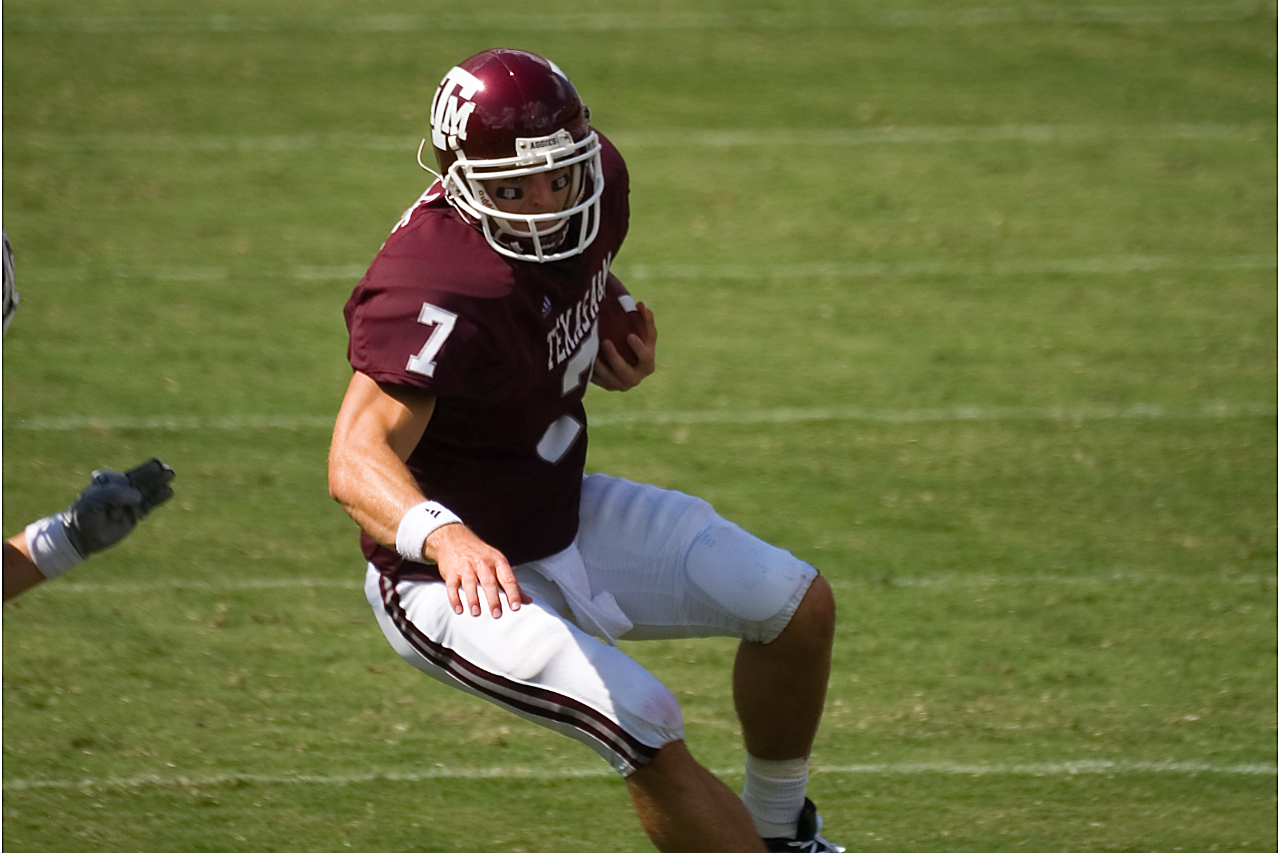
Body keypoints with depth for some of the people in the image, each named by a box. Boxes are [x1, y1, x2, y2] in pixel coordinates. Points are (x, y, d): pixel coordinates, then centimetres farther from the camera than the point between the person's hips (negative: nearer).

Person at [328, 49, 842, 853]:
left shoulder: (597, 178, -9)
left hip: (563, 512, 9)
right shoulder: (436, 298, -35)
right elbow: (358, 459, -49)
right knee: (650, 733, -23)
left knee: (798, 607, 9)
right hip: (457, 577, -9)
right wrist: (446, 537, -68)